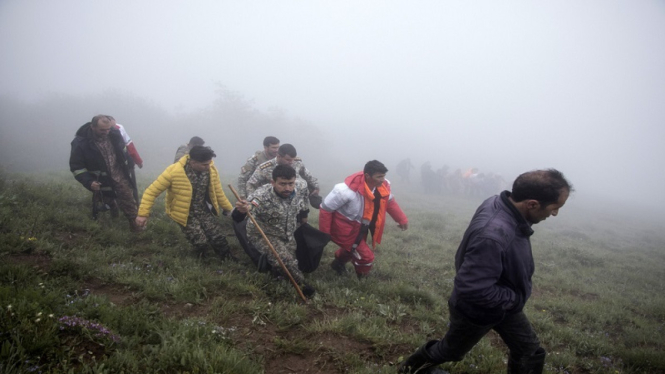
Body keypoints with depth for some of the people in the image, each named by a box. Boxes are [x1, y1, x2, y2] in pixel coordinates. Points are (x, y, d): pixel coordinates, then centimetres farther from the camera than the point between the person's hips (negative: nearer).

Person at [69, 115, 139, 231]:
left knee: (129, 199, 5)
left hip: (120, 174, 2)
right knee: (109, 200, 21)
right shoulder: (80, 143, -26)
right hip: (102, 180, -2)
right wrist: (89, 182, -28)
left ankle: (134, 222, 20)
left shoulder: (114, 133, -14)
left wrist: (129, 164, 13)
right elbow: (76, 167, -18)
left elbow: (123, 150, 7)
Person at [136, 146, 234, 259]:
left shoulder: (211, 170, -12)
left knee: (219, 238, -7)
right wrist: (143, 214, -16)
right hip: (185, 214, -3)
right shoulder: (174, 171, -25)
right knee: (200, 242, -15)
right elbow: (151, 191, -16)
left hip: (204, 210, 4)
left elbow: (218, 192, 4)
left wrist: (229, 209, 8)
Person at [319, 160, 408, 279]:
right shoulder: (348, 190, -37)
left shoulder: (383, 186, -17)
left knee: (353, 250, 32)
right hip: (344, 228, -8)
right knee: (366, 257, -9)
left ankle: (339, 263, 64)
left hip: (359, 227, 8)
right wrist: (324, 234, -21)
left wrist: (402, 219, -1)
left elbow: (389, 202, 7)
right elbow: (325, 209, -26)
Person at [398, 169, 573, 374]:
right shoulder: (492, 235, -44)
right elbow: (472, 289, -41)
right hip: (476, 310, -7)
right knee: (451, 350, 20)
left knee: (530, 351, 18)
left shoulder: (504, 204, -15)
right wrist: (516, 298, -25)